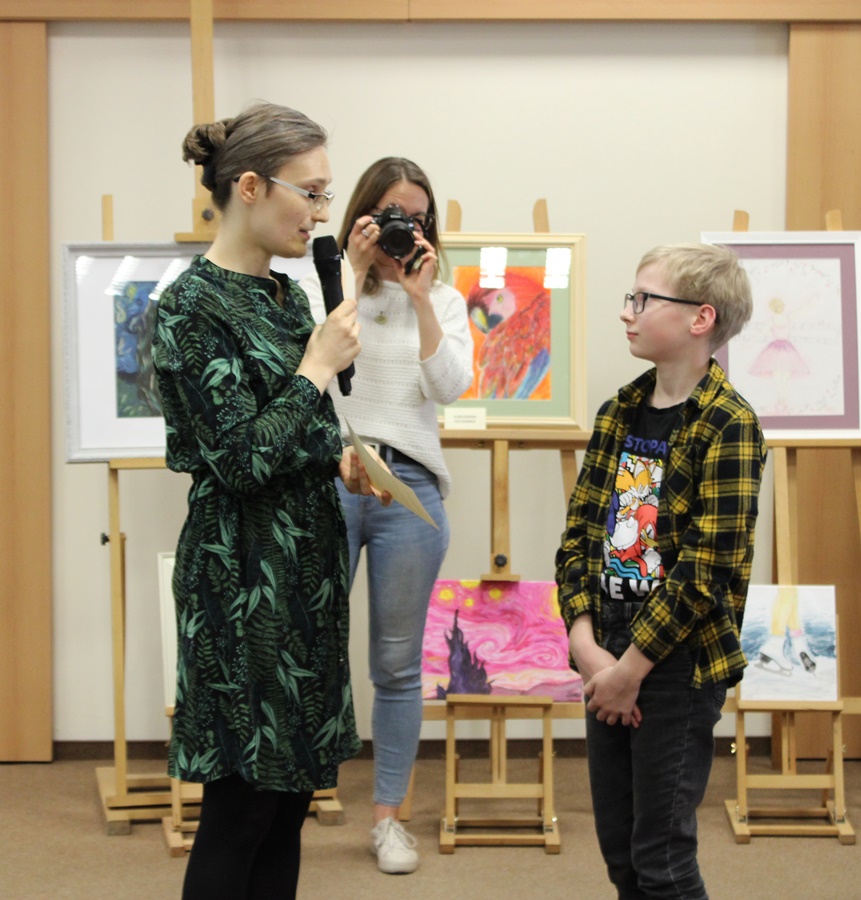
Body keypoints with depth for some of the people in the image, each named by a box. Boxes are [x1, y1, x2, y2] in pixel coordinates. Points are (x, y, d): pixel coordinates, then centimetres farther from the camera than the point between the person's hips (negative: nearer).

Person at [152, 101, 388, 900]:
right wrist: (318, 368, -13)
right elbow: (239, 459, -19)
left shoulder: (285, 295, 11)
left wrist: (338, 463, 6)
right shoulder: (191, 309, -15)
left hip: (306, 563, 8)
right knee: (241, 804, -1)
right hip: (243, 574, -8)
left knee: (292, 793, 13)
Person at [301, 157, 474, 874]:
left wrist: (419, 295, -7)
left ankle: (388, 815, 18)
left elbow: (451, 386, -4)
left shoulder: (444, 301, 12)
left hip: (409, 484, 2)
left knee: (398, 663, 7)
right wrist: (356, 273, -10)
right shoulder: (322, 285, 7)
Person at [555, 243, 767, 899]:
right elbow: (578, 536, 6)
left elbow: (707, 569, -17)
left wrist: (631, 667, -14)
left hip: (679, 665, -6)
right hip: (610, 660, 6)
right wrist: (587, 646, -6)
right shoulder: (618, 414, 9)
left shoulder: (728, 426, -12)